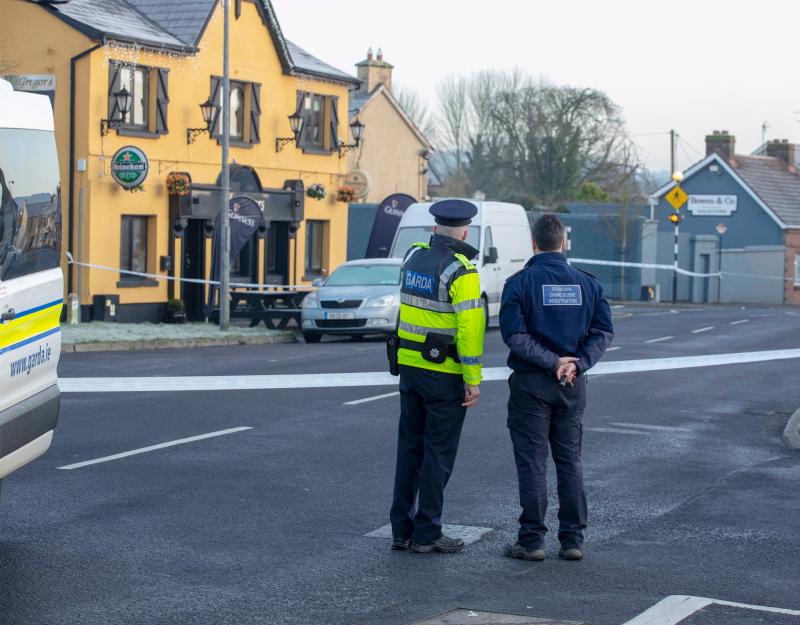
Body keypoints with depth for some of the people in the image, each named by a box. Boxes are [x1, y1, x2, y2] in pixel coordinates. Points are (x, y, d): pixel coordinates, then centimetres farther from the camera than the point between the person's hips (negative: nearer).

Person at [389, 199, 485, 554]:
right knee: (438, 453, 1)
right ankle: (426, 534, 4)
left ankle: (402, 529, 17)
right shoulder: (461, 271, -15)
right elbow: (469, 328, -20)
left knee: (410, 448, 13)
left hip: (409, 365, 7)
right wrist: (473, 379, -15)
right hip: (445, 373, -7)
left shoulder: (413, 258, 6)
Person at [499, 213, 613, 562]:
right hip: (573, 385, 4)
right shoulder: (587, 283, 4)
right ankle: (572, 540, 11)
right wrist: (577, 363, -9)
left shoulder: (520, 283, -7)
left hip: (531, 383, -3)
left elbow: (514, 334, -15)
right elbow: (603, 332, -2)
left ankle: (532, 540, 3)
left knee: (531, 463, 2)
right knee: (570, 462, 10)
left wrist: (552, 362, -14)